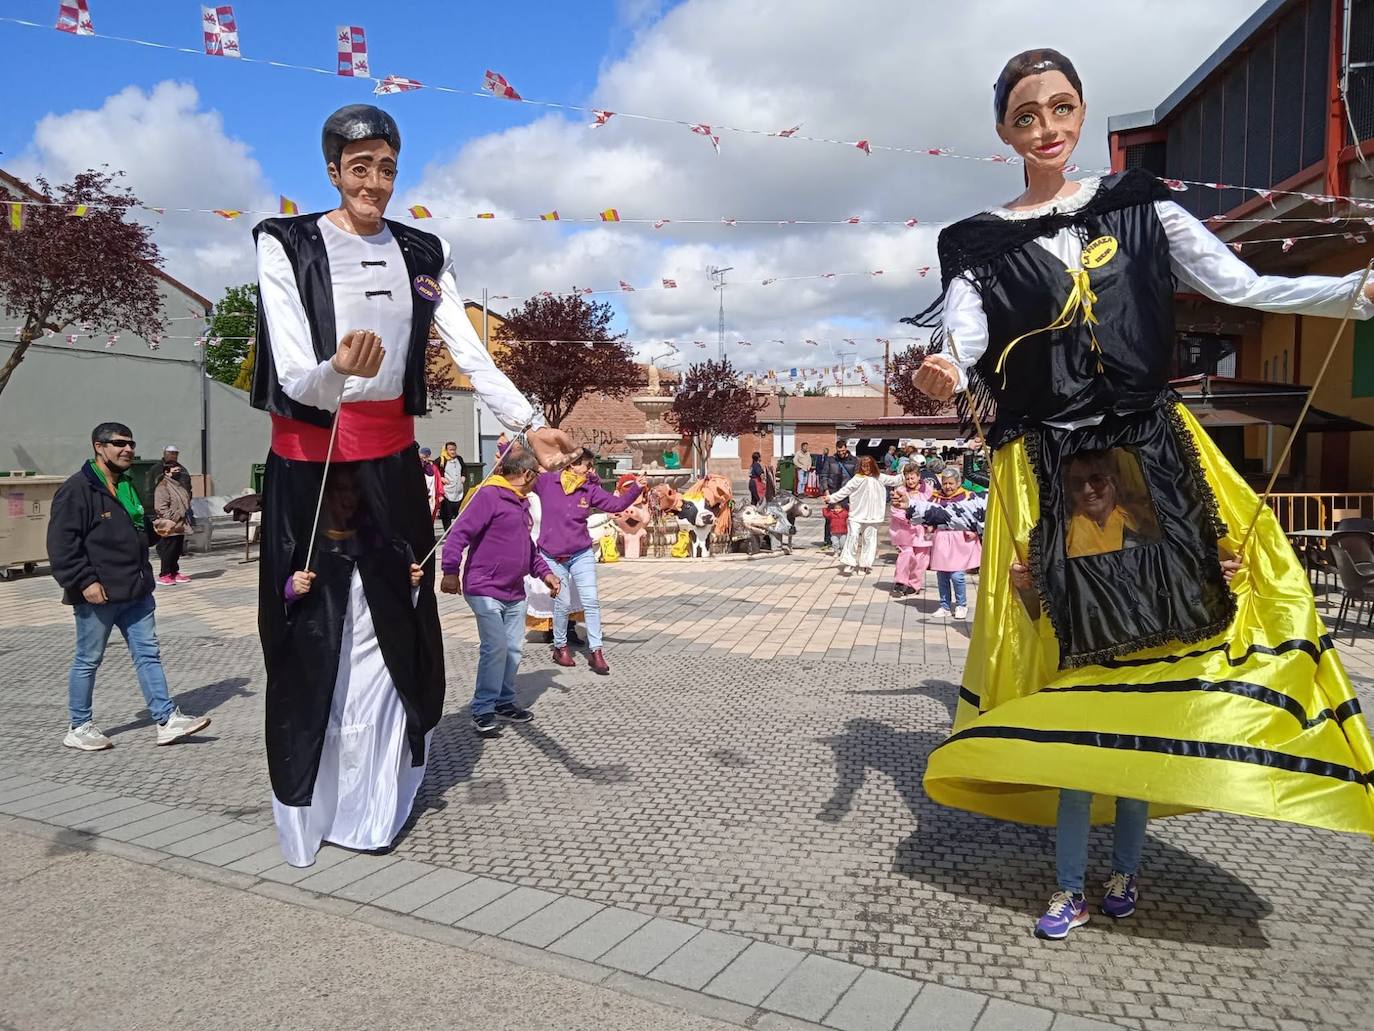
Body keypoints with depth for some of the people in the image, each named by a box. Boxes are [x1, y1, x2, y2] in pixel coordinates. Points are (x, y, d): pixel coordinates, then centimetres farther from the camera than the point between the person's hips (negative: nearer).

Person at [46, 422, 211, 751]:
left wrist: (153, 526, 10)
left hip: (136, 591, 8)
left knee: (148, 654, 6)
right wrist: (84, 581, -22)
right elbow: (61, 542, -17)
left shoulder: (127, 485, 15)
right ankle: (78, 727, 20)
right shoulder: (77, 489, -13)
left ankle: (167, 719, 9)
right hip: (98, 594, -8)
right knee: (88, 660, 6)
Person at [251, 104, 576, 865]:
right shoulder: (286, 244, -5)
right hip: (308, 459, -3)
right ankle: (303, 812, 12)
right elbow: (293, 373, -16)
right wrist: (337, 370, -38)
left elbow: (470, 353, -2)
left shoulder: (422, 254, 7)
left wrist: (528, 424, -17)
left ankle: (373, 808, 21)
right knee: (309, 635, -1)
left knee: (390, 627, 7)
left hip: (390, 459, 4)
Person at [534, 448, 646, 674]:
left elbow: (616, 504, -7)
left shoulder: (591, 489, 0)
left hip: (582, 555, 2)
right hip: (552, 556, -2)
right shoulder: (546, 482, -5)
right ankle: (560, 647, 24)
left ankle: (596, 651, 2)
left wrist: (636, 488, -21)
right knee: (563, 603, 1)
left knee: (591, 600, -6)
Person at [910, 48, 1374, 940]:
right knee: (1076, 661, -1)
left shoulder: (1138, 205, 8)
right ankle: (1072, 883, 11)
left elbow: (1243, 287, 6)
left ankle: (1127, 862, 17)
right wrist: (945, 375, -32)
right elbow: (961, 349, -9)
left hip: (1151, 453, 2)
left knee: (1149, 650, 0)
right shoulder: (981, 245, 4)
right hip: (1048, 472, -1)